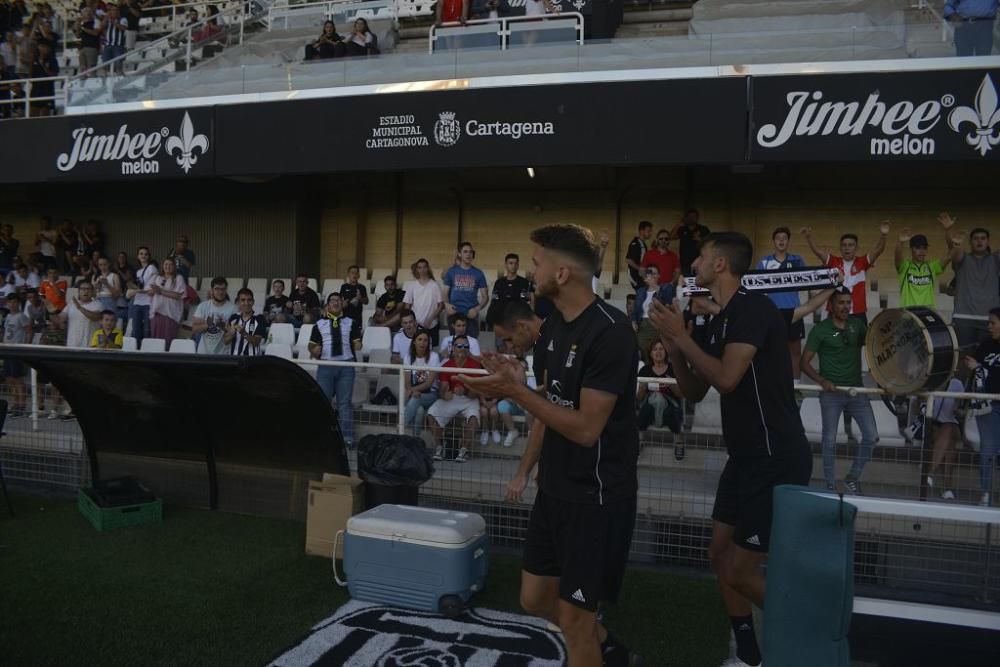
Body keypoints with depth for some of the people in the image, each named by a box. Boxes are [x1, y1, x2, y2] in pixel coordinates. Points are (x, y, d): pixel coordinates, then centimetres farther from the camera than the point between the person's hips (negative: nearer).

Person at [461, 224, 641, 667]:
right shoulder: (555, 325, 6)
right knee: (535, 599, 18)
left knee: (573, 614, 3)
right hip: (554, 487, 9)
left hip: (595, 493, -9)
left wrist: (516, 393, -25)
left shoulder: (610, 332, -21)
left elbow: (586, 428, -23)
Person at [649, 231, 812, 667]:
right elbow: (694, 392, 13)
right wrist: (672, 343, -2)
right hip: (747, 456, 9)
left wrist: (681, 336, -17)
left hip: (777, 459, -9)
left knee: (739, 571, -4)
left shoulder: (753, 308, -17)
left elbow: (726, 378, -29)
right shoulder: (720, 320, 11)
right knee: (719, 556, 13)